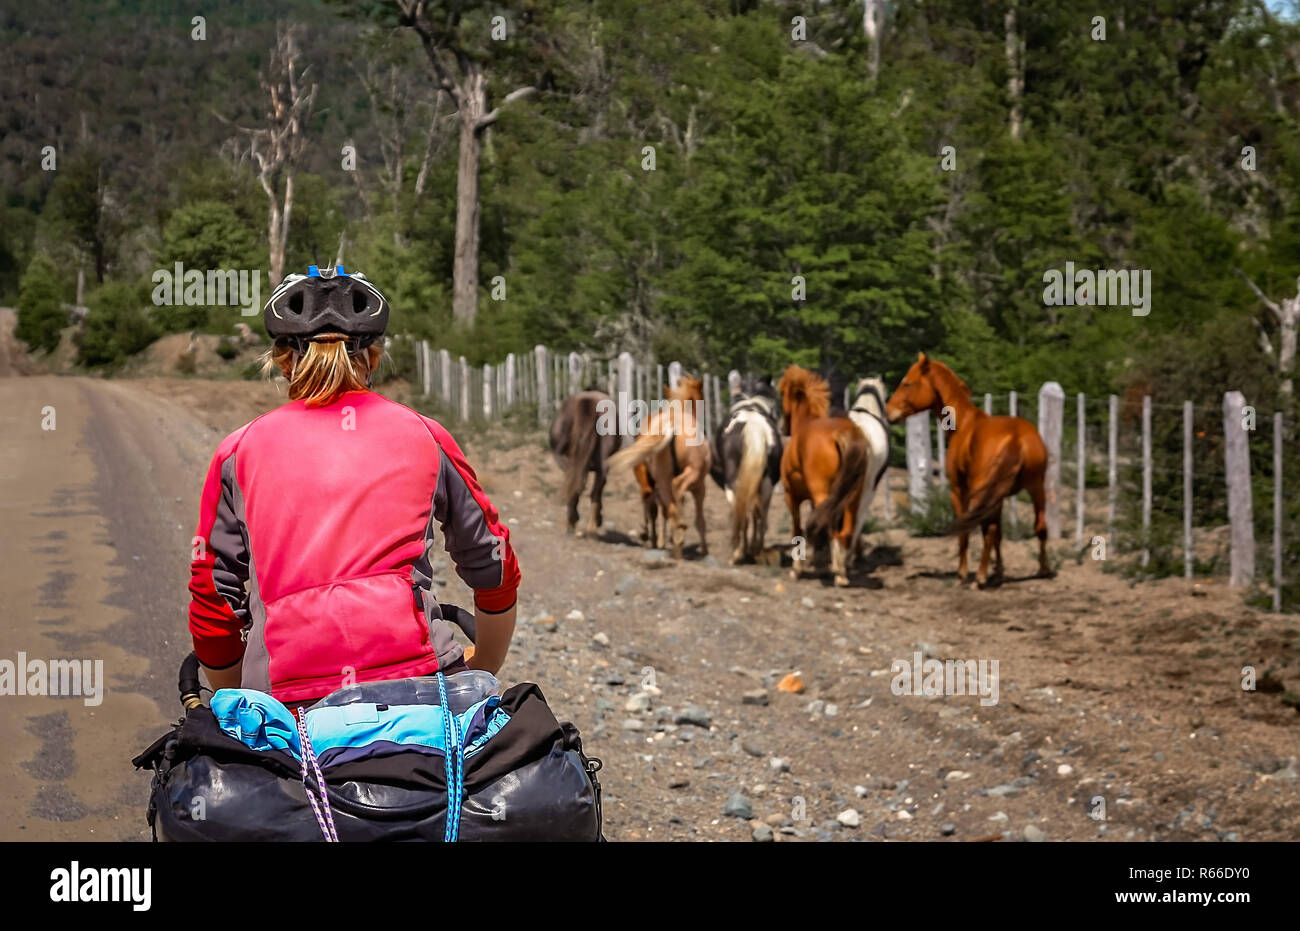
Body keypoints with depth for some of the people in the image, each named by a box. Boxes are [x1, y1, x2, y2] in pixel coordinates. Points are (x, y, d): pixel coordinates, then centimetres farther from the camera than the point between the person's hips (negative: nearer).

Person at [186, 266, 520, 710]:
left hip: (288, 706, 1)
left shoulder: (239, 451, 15)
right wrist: (482, 680, 38)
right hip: (412, 680, 0)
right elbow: (496, 572, 23)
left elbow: (211, 603, 16)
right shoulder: (425, 436, 15)